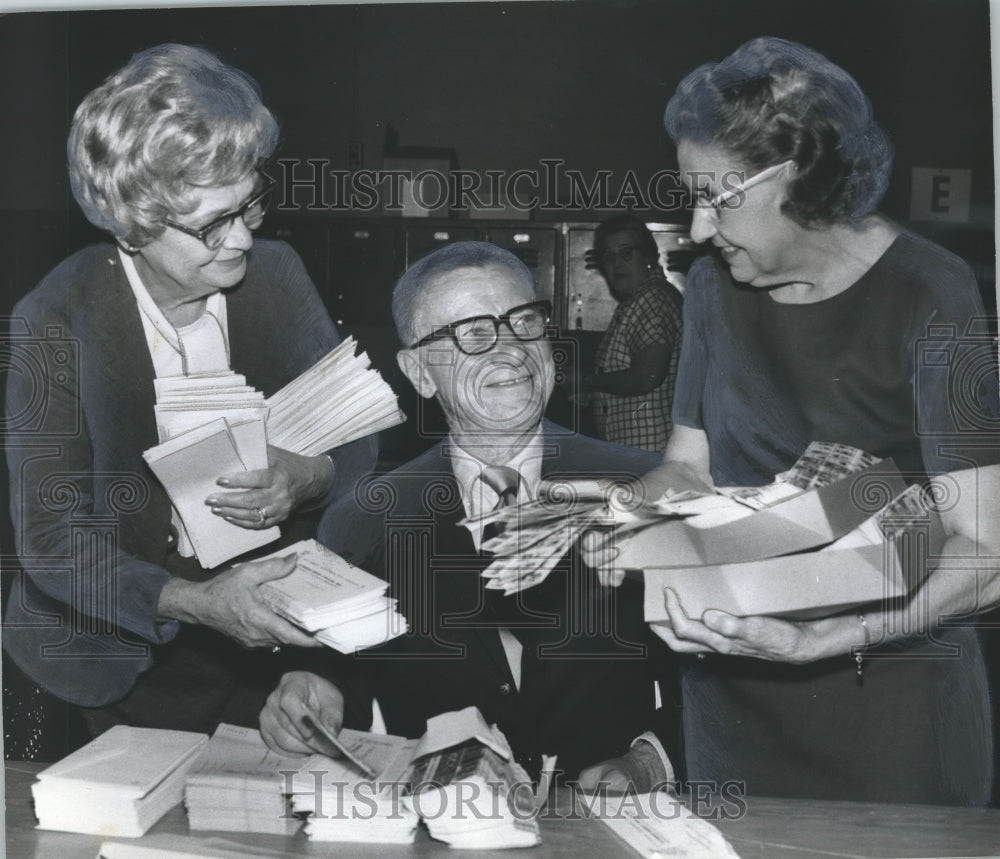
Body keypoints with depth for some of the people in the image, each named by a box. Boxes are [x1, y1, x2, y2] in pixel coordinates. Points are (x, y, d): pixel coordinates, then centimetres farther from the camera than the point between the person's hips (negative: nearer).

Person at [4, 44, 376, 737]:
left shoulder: (278, 273, -3)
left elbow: (357, 440, 6)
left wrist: (310, 477, -18)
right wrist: (192, 603, -30)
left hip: (276, 616, 3)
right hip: (123, 646, -2)